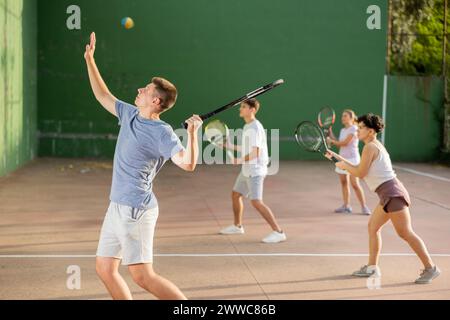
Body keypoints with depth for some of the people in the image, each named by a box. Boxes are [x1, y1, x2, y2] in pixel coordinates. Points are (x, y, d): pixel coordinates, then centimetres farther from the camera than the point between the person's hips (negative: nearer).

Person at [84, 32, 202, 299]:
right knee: (105, 268, 11)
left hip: (135, 210, -9)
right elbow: (103, 96, 23)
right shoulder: (130, 115, 9)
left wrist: (192, 133, -39)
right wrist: (90, 60, 22)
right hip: (117, 207, 9)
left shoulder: (162, 132, -15)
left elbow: (188, 163, -28)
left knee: (142, 276, -12)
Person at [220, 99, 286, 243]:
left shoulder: (254, 128, -18)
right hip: (247, 170, 10)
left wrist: (239, 161, -18)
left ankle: (278, 232, -13)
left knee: (256, 202, -16)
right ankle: (237, 226, 37)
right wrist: (229, 145, 19)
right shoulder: (247, 127, 12)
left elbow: (255, 153, -25)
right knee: (235, 195, 19)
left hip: (255, 170, -10)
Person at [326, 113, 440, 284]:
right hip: (388, 196, 11)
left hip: (392, 193, -11)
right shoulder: (375, 146, 20)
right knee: (373, 227, 14)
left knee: (405, 233, -9)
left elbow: (360, 173, -11)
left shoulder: (370, 147, -10)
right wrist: (337, 156, 27)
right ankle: (372, 267, 19)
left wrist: (344, 166, 5)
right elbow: (359, 169, 26)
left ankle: (430, 268, -5)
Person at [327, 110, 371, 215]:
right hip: (342, 159, 8)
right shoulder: (343, 130, 14)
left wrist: (332, 141, -7)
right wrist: (331, 134, 8)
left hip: (352, 159, -8)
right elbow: (339, 144, 13)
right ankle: (346, 206, 11)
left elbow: (345, 143, -16)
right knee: (344, 182, 6)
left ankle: (364, 207, -3)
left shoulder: (354, 129, -9)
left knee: (355, 184, -10)